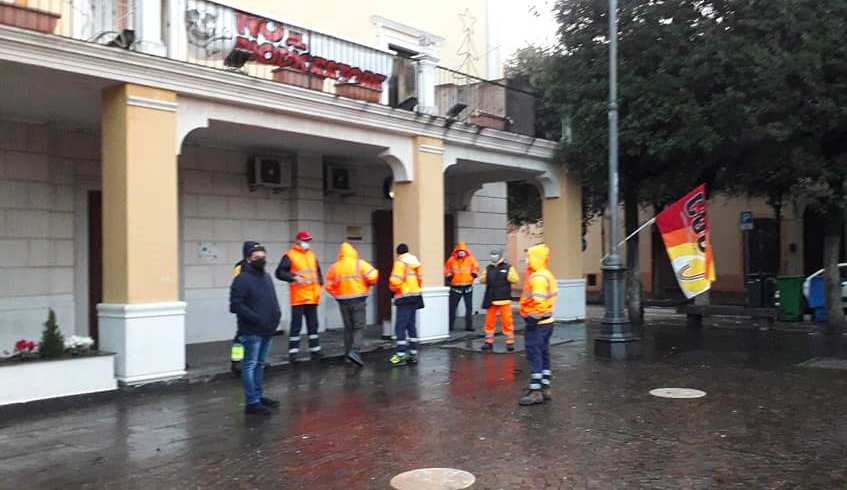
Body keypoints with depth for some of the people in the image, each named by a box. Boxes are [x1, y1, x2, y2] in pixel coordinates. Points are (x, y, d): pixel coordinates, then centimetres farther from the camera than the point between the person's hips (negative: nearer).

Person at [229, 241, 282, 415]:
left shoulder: (266, 276, 15)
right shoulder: (242, 279, -12)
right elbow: (235, 305, -19)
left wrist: (276, 315, 6)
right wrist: (256, 319, -21)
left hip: (267, 330, 8)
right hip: (251, 332, -8)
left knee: (260, 364, 17)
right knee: (250, 365, -3)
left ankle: (259, 396, 28)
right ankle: (252, 402, 0)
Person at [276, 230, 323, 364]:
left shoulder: (312, 255, 15)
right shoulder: (290, 256, -6)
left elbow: (318, 271, 25)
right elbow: (279, 272, -10)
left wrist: (320, 284, 10)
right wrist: (294, 278, -22)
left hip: (312, 297, 6)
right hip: (298, 298, -6)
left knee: (313, 325, 12)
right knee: (296, 325, -4)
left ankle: (315, 350, 20)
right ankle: (293, 353, 1)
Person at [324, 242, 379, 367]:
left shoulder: (334, 267, 5)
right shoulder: (359, 264, -5)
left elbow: (328, 285, 7)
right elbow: (372, 276, -13)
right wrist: (368, 284, 6)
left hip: (343, 301, 4)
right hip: (358, 299, -4)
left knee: (348, 328, 14)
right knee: (358, 327, -2)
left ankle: (348, 353, 18)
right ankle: (354, 351, -19)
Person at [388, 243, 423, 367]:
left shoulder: (400, 262, -10)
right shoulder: (415, 261, 13)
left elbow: (396, 280, -16)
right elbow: (420, 279, 14)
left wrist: (393, 288, 3)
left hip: (404, 297, -8)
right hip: (416, 296, 8)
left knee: (400, 327, -8)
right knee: (411, 326, 13)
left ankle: (401, 355, -12)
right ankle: (413, 354, 14)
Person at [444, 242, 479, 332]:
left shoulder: (470, 260, 1)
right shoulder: (451, 260, 0)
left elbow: (476, 267, 11)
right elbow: (447, 270, 8)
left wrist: (474, 273, -8)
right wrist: (449, 276, -10)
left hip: (468, 286, 1)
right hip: (455, 287, -1)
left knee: (469, 307, 6)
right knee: (452, 307, 0)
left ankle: (469, 326, 15)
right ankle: (449, 325, 8)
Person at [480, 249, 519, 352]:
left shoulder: (508, 267, -1)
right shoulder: (488, 268, 9)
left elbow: (515, 279, -7)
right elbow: (482, 280, 8)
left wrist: (507, 275, -21)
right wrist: (485, 276, -12)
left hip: (504, 300, -3)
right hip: (491, 300, 3)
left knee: (507, 321, 0)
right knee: (489, 321, 8)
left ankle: (510, 342, 9)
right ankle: (489, 342, 17)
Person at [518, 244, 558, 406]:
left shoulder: (538, 278, -19)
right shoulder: (546, 275, 14)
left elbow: (538, 301, -27)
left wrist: (531, 319, -21)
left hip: (537, 324, -10)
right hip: (546, 322, 10)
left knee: (534, 356, -5)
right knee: (543, 356, 15)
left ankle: (536, 391, -2)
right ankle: (545, 388, 22)